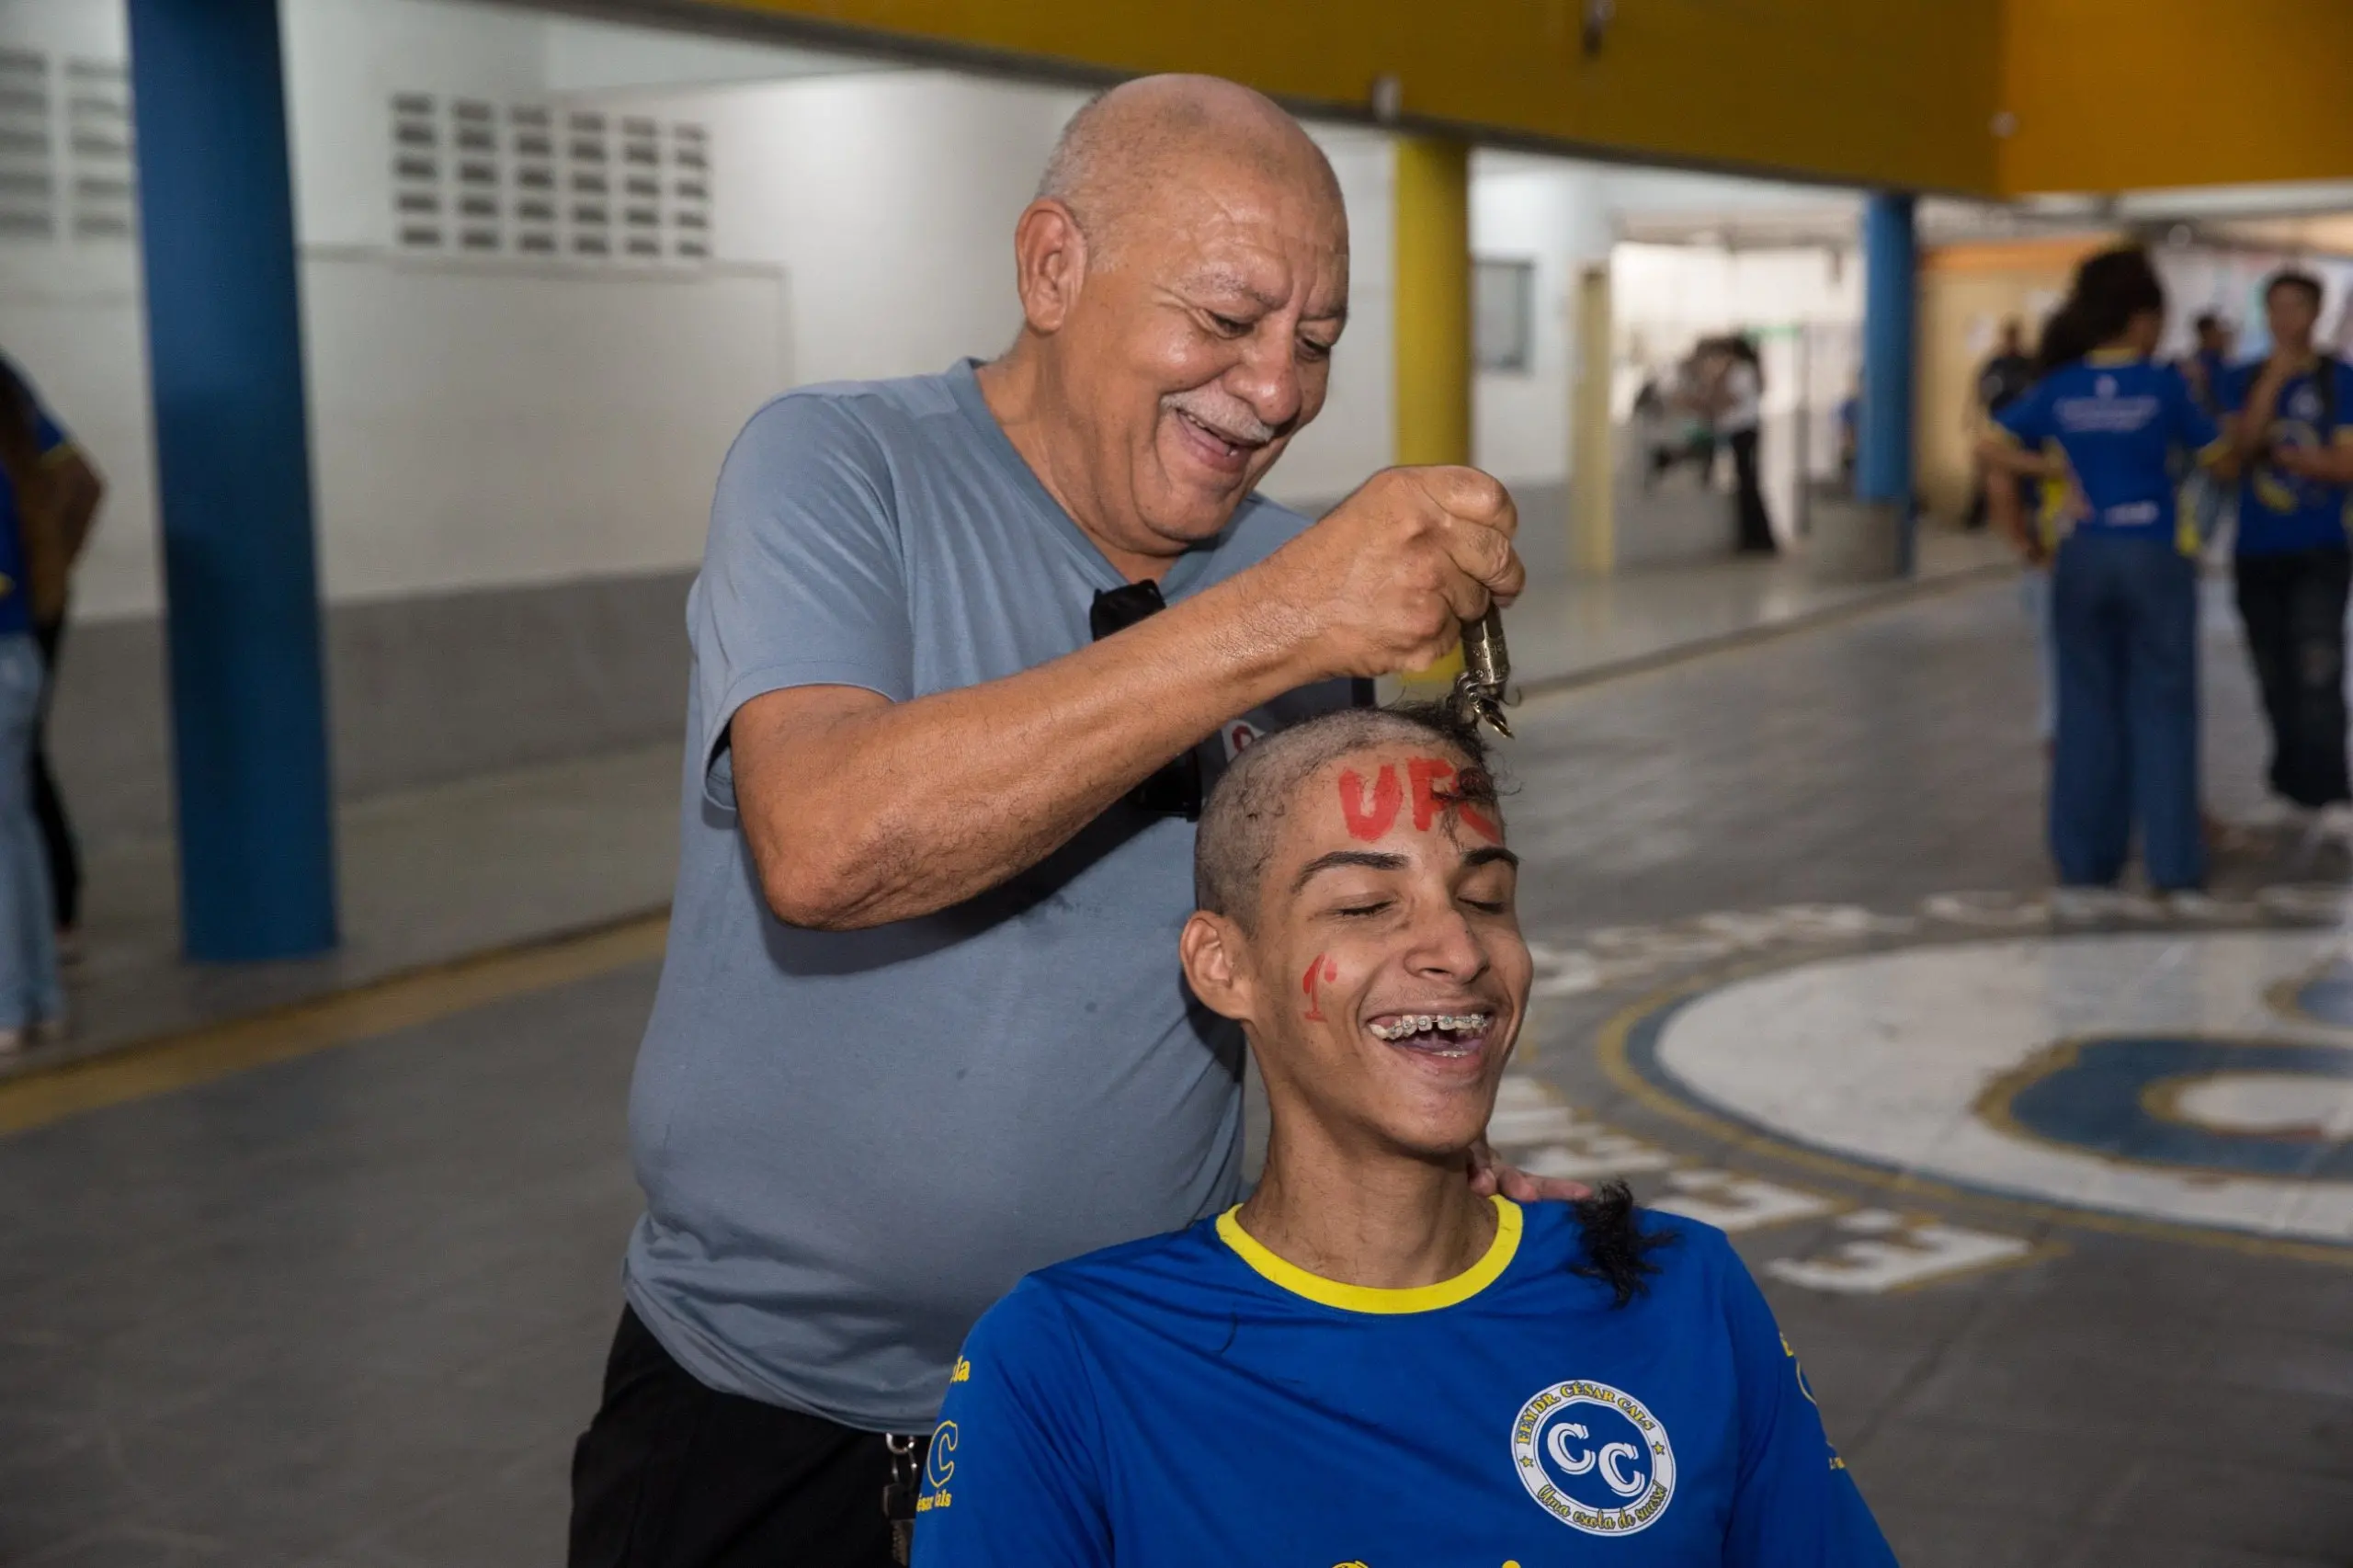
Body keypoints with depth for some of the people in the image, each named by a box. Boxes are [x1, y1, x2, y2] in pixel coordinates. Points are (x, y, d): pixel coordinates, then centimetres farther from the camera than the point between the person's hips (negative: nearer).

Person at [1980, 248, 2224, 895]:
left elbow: (1991, 449, -1)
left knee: (2087, 707, 10)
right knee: (2161, 709, 4)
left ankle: (2086, 859, 14)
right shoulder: (2162, 384, -8)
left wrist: (2055, 468, 4)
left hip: (2083, 558, 3)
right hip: (2154, 557, -3)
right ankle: (2172, 861, 6)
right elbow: (2216, 455, 2)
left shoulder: (2060, 387, 1)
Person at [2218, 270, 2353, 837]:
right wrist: (2275, 375, -11)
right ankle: (2295, 778, 23)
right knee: (2276, 677, 9)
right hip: (2256, 551, 3)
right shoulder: (2243, 380, 8)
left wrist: (2283, 455, -11)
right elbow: (2240, 445, -9)